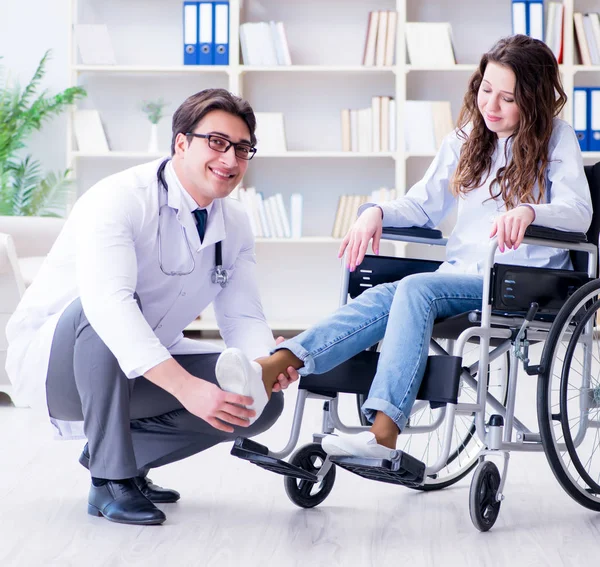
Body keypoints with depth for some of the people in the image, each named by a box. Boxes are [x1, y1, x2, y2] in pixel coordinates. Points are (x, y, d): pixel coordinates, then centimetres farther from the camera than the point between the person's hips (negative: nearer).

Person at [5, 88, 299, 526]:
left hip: (146, 368, 7)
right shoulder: (120, 199, -25)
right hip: (49, 359, -7)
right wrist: (187, 387, -51)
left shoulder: (235, 224, -1)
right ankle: (111, 479, -25)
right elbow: (107, 301, -41)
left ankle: (112, 449, 6)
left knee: (263, 402, -8)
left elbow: (243, 317, -4)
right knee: (100, 316, -38)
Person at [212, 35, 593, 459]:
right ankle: (273, 369, -48)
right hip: (461, 274, 5)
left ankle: (383, 432, -47)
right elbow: (423, 205, 18)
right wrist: (378, 212, -4)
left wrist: (527, 211, -33)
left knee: (415, 288, -33)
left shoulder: (556, 139, 3)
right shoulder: (465, 140, 18)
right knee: (385, 296, -27)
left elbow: (578, 213, -12)